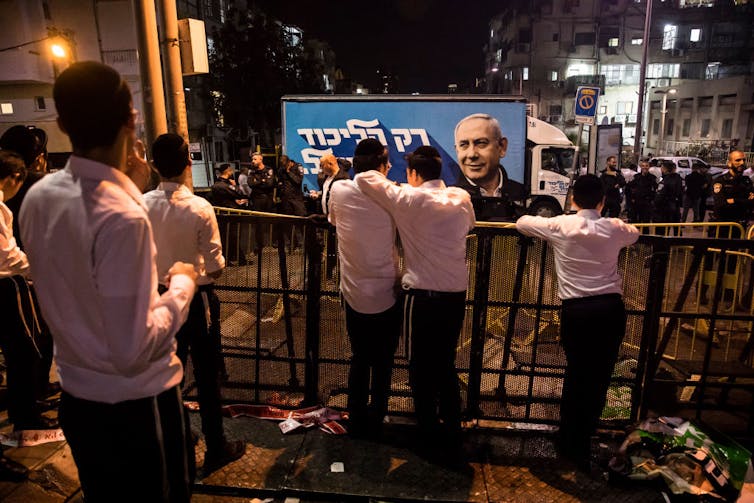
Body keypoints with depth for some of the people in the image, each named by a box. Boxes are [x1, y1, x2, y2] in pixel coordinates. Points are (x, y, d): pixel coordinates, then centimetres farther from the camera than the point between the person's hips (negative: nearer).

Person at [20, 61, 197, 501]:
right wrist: (183, 285, -13)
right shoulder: (122, 217, -28)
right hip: (134, 405, -7)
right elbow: (132, 352, -27)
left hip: (77, 398, 8)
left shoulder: (38, 196, -4)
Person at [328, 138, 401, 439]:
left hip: (353, 292, 2)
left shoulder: (339, 191, -6)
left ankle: (357, 420, 29)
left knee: (359, 358, 19)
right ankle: (376, 420, 27)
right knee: (383, 361, 15)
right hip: (386, 293, -2)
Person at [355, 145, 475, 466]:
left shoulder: (409, 199, -7)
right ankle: (452, 439, 29)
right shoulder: (462, 198, 6)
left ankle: (431, 442, 20)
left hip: (424, 295, -5)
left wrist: (391, 184, 14)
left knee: (422, 370, 9)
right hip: (457, 294, 5)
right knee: (446, 366, 18)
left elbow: (363, 178, -4)